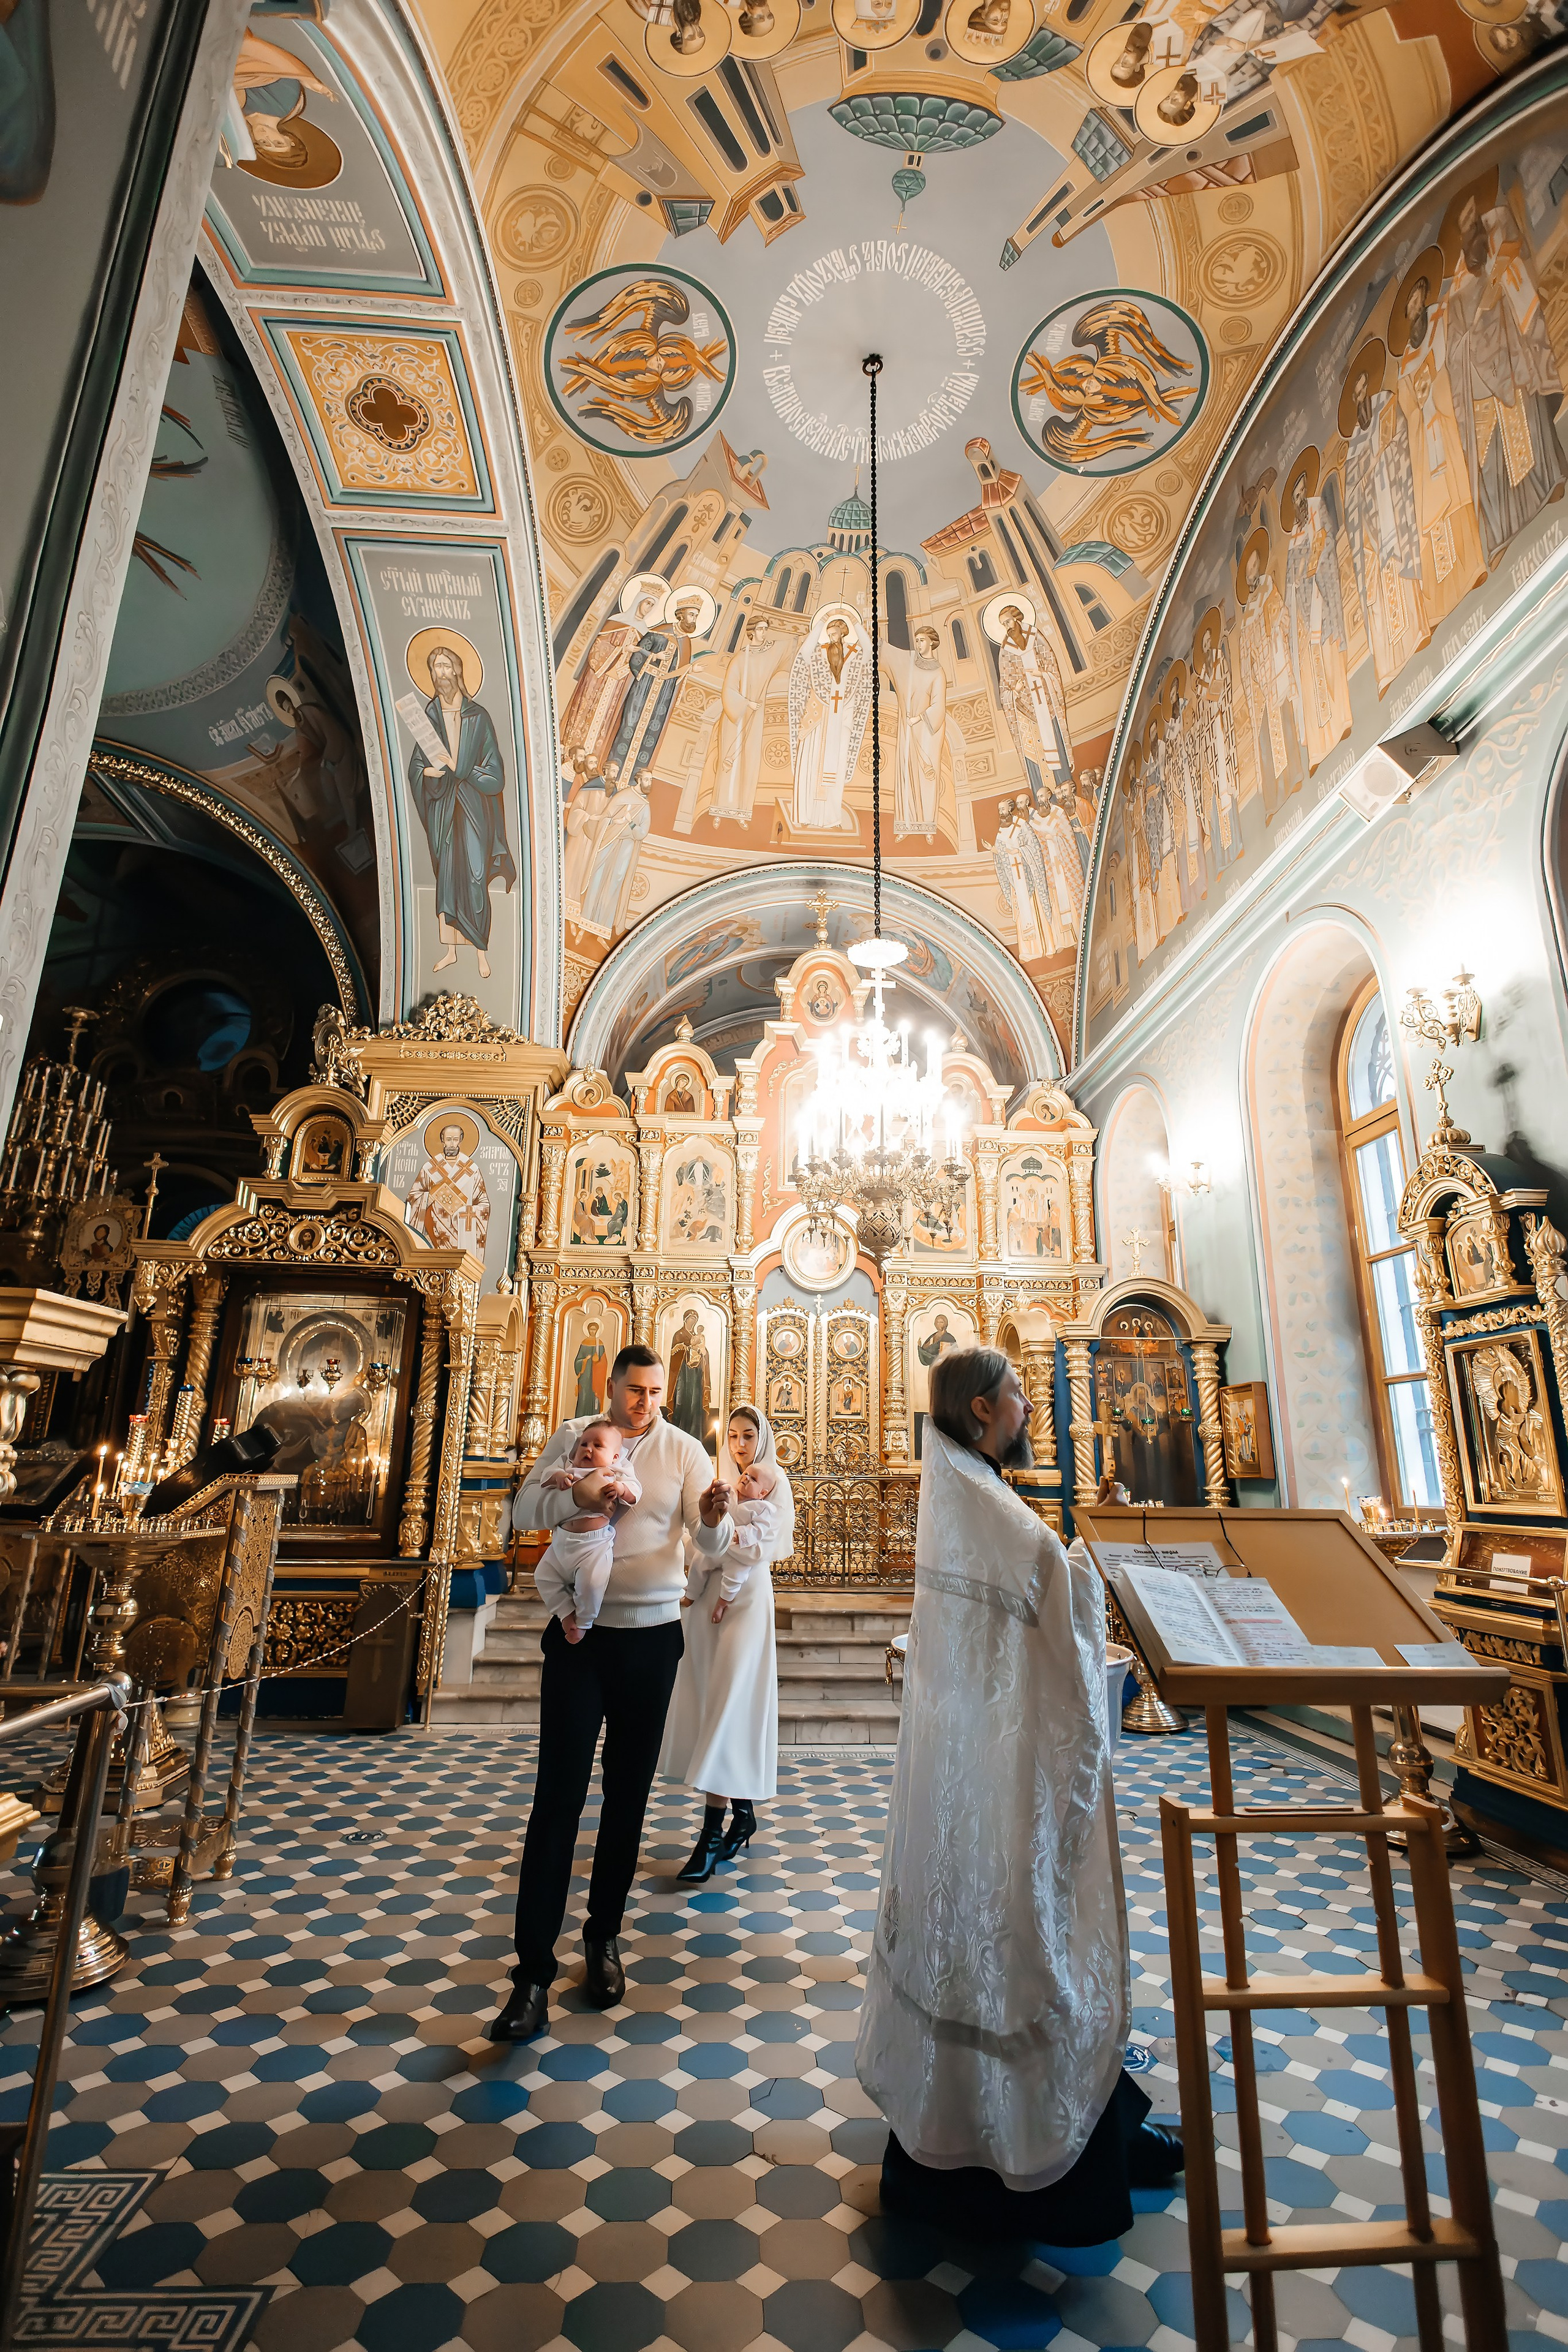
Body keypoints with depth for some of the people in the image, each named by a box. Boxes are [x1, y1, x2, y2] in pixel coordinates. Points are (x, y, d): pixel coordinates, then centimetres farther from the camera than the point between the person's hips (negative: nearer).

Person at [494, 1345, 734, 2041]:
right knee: (558, 1795, -1)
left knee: (628, 1794, 13)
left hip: (652, 1637, 1)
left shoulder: (683, 1450, -4)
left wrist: (714, 1518, -34)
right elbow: (524, 1509, -6)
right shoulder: (573, 1437, 0)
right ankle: (533, 1971, 9)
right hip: (578, 1633, -1)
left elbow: (712, 1544, -10)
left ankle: (603, 1935, 33)